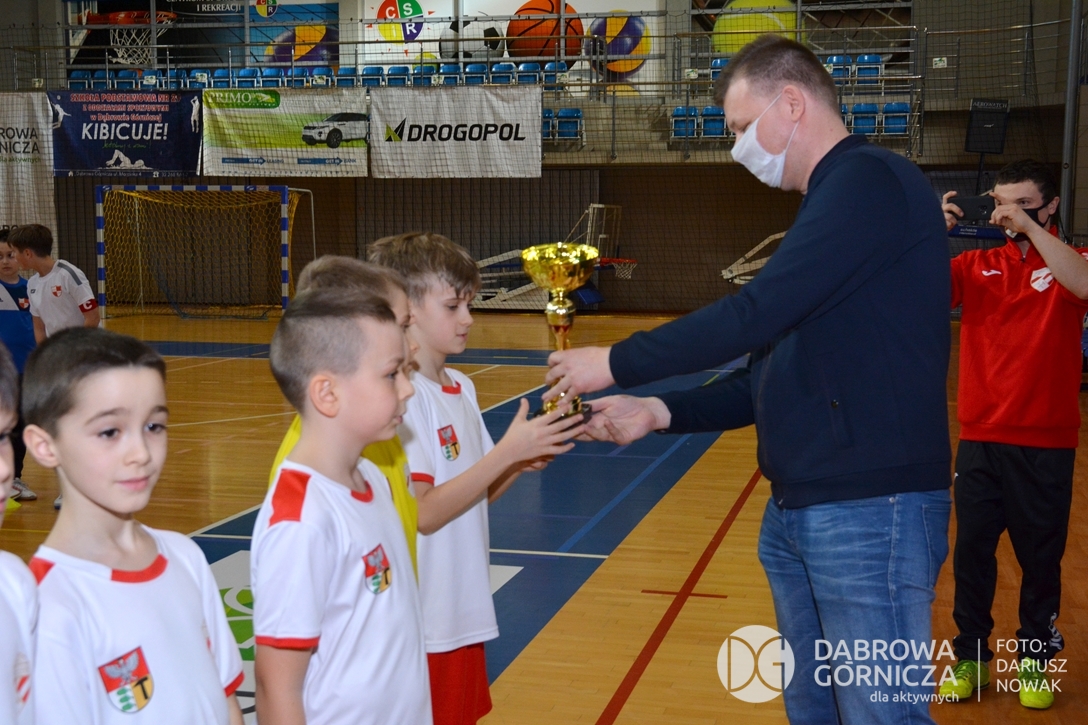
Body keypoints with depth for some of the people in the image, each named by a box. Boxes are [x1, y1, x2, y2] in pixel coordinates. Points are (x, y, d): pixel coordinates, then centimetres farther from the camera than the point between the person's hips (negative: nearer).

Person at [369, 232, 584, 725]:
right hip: (423, 625, -8)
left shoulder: (461, 388, 7)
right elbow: (423, 512, -22)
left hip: (464, 614, 8)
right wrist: (508, 451, -23)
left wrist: (523, 460, -7)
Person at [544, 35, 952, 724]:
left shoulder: (871, 181, -13)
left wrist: (617, 363, -12)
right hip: (794, 514, 10)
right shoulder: (827, 204, 19)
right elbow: (773, 375, 18)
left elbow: (757, 314, -22)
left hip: (871, 513, -10)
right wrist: (660, 412, 8)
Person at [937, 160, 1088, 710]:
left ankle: (1034, 659, 27)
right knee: (972, 552, 8)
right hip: (980, 438, 2)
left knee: (1040, 557, 10)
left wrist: (1029, 227, -26)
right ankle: (970, 655, 23)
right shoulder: (977, 265, 5)